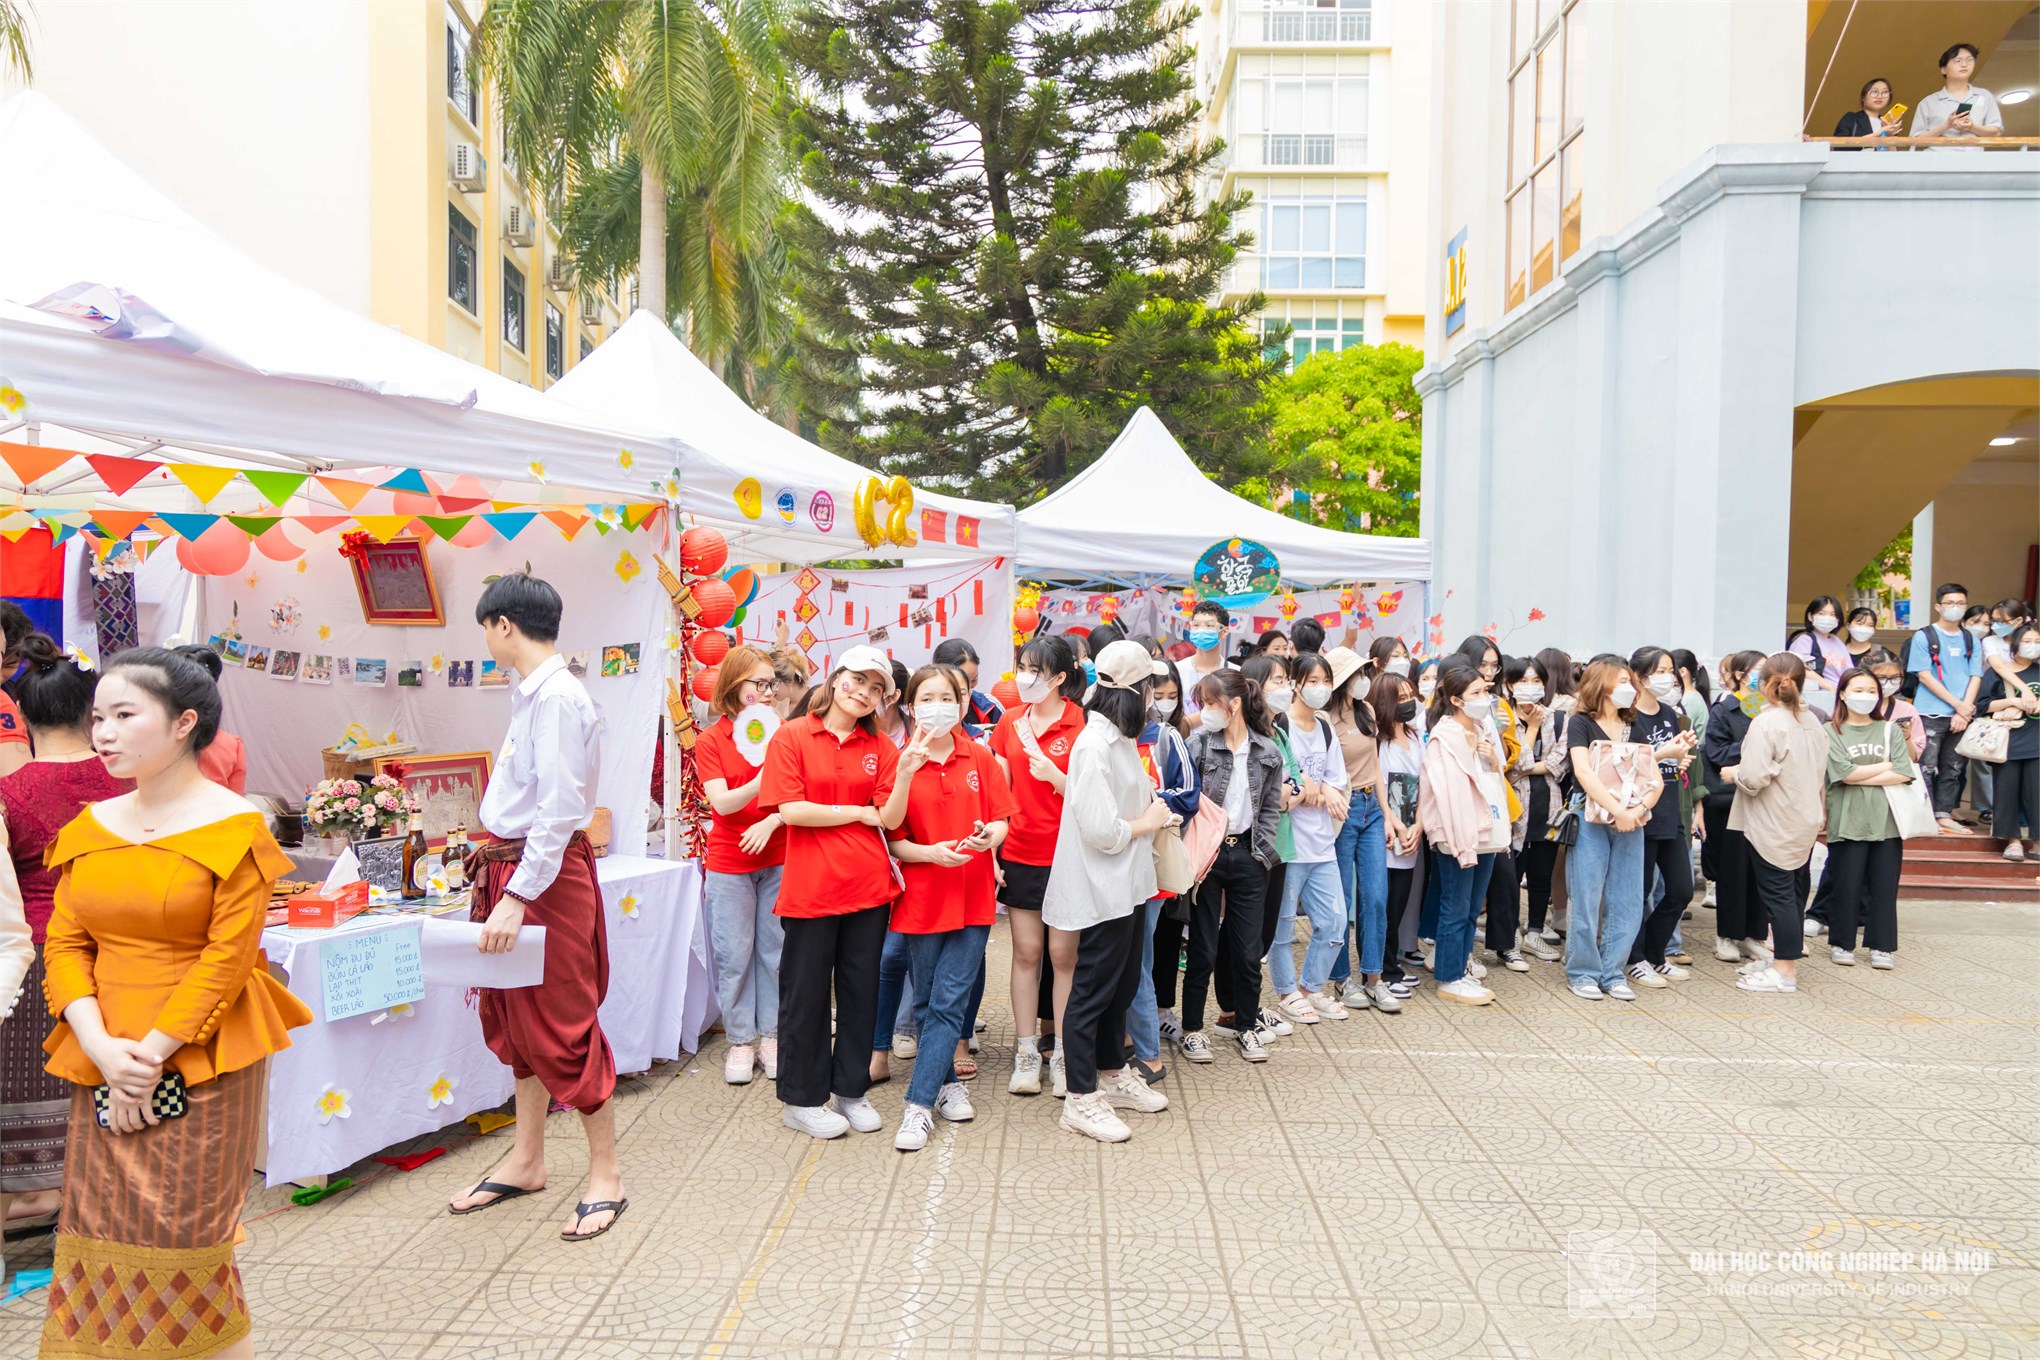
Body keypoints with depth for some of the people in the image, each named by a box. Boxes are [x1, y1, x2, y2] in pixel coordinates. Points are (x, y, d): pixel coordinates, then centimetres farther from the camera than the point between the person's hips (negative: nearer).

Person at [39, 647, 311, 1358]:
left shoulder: (233, 827, -9)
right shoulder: (91, 825, 8)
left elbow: (228, 959, -12)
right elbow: (64, 945, 5)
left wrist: (151, 1056, -14)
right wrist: (104, 1051, -9)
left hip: (199, 1067, -5)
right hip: (101, 1066, 5)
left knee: (184, 1246, 1)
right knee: (97, 1242, 10)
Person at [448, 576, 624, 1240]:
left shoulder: (557, 696, -19)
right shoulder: (529, 693, 11)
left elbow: (561, 807, -24)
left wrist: (518, 896, -25)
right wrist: (496, 862, 16)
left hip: (547, 872, -10)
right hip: (510, 863, 10)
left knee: (563, 1022, -1)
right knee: (511, 1016, 18)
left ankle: (606, 1174, 15)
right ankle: (526, 1161, 34)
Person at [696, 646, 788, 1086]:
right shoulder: (711, 741, -3)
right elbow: (721, 802, -13)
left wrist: (771, 822, -22)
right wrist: (763, 781, -30)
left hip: (778, 859, 1)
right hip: (728, 863, -1)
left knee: (776, 951, 6)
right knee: (734, 955, 4)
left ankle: (771, 1036, 19)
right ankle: (740, 1041, 17)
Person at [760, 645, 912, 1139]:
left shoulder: (881, 747, 7)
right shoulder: (792, 737, -3)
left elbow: (891, 819, -2)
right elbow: (790, 810, -12)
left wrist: (904, 773, -19)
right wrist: (859, 812, -5)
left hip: (869, 887, 4)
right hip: (811, 886, -4)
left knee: (861, 991, 13)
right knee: (806, 993, 7)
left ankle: (850, 1089, 29)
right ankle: (800, 1099, 23)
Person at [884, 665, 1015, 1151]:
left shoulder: (980, 757, 1)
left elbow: (1000, 820, 4)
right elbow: (893, 840, -4)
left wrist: (989, 836, -18)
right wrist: (930, 852, -21)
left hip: (973, 896, 1)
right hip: (921, 897, 0)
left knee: (949, 1001, -2)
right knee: (927, 1002, 12)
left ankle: (919, 1104, 5)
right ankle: (947, 1083, 32)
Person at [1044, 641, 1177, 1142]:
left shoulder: (1120, 738, 9)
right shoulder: (1095, 745, -22)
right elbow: (1100, 830, -25)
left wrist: (1155, 813, 2)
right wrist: (1148, 823, -10)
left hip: (1127, 884, 10)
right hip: (1102, 889, -10)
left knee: (1122, 983, 20)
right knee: (1093, 989, 2)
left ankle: (1113, 1075, 37)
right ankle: (1081, 1100, 15)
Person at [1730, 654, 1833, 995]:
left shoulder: (1766, 723, -19)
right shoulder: (1813, 723, 6)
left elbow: (1754, 778, -24)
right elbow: (1820, 774, 14)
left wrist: (1734, 772, -5)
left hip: (1773, 826, -8)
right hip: (1805, 822, 8)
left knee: (1777, 893, -2)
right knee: (1791, 892, 16)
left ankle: (1784, 972, 4)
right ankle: (1784, 958, 26)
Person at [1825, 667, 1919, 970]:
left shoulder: (1890, 730, 9)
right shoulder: (1831, 733, 0)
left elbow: (1904, 774, -2)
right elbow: (1845, 773, -11)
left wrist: (1861, 777, -9)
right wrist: (1886, 766, -2)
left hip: (1886, 819, 3)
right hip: (1848, 821, -2)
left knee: (1884, 886, 5)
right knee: (1848, 885, 2)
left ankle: (1881, 947, 16)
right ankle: (1842, 944, 16)